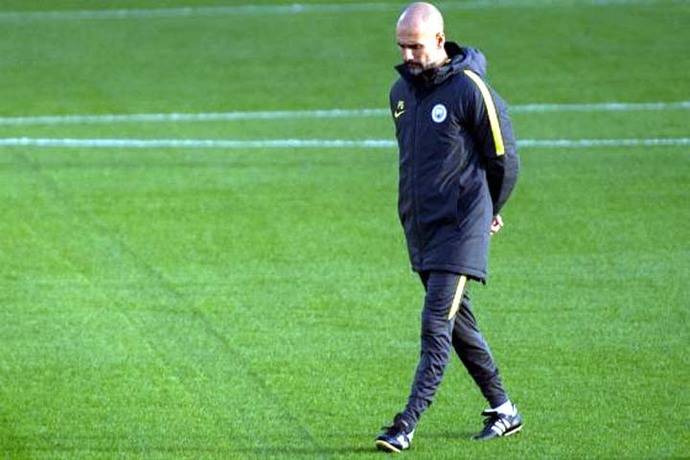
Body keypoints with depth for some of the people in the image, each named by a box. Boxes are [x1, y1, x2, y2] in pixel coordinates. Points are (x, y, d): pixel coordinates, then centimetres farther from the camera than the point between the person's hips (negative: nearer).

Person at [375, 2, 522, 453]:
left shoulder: (470, 89, -13)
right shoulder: (402, 90, 9)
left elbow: (505, 160, -5)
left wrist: (487, 214, 7)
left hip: (460, 229, -8)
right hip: (420, 227, 8)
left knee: (437, 328, -12)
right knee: (460, 326, 14)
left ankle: (406, 426, -16)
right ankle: (504, 410, 26)